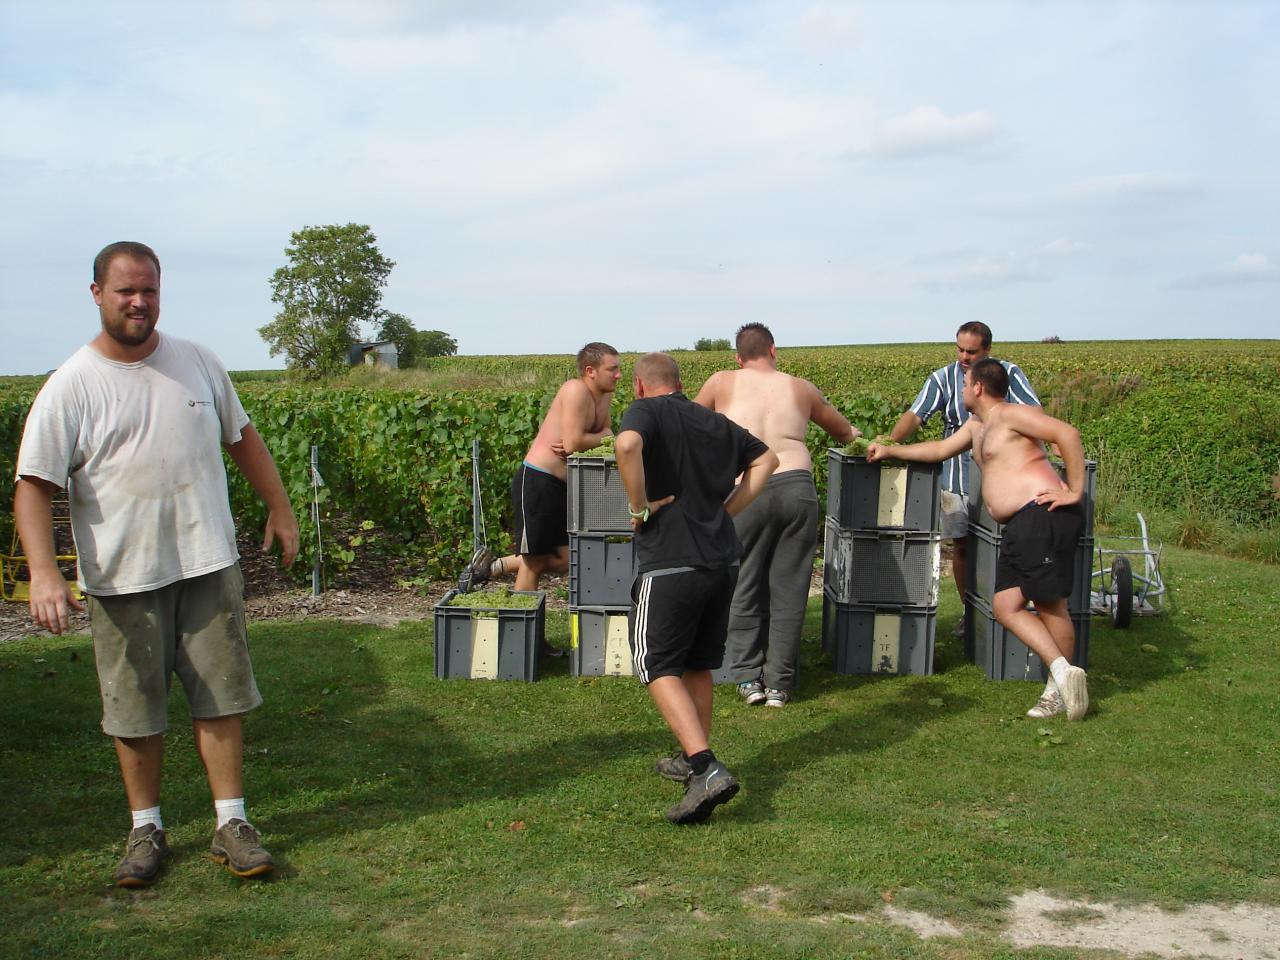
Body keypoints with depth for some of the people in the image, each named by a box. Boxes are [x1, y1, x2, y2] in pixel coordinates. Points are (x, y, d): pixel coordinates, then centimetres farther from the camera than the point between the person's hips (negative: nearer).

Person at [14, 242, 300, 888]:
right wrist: (43, 572, -21)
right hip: (123, 578, -2)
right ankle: (146, 829, 25)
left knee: (220, 698, 5)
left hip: (209, 566, 2)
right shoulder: (70, 387, -6)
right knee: (134, 711, 8)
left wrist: (279, 508, 16)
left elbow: (241, 437, 18)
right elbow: (32, 486, -9)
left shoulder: (197, 363, 6)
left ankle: (231, 824, 15)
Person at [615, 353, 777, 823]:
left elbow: (627, 444, -27)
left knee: (659, 666, -1)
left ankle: (707, 770, -15)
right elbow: (766, 458, 24)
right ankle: (694, 759, 32)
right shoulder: (715, 421, 15)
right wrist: (727, 507, 15)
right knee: (698, 665, 20)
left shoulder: (645, 411, -4)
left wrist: (640, 507, -16)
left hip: (671, 562, -7)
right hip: (723, 559, 7)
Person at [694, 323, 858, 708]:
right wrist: (851, 434, 55)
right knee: (789, 591, 9)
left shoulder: (723, 382, 12)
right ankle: (779, 684, 13)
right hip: (797, 487, 2)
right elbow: (843, 432, 33)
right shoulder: (801, 388, 17)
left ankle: (748, 677, 11)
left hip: (746, 492, -1)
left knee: (743, 589, 11)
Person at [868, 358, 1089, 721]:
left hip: (1045, 516, -10)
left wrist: (1075, 491, -16)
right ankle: (1061, 672, 1)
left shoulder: (1012, 414, -6)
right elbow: (940, 449, 35)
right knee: (1005, 607, 2)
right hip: (1018, 527, 10)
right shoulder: (977, 425, 24)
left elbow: (1067, 433, -16)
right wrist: (890, 451, 33)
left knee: (1050, 605, -4)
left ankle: (1061, 687, 6)